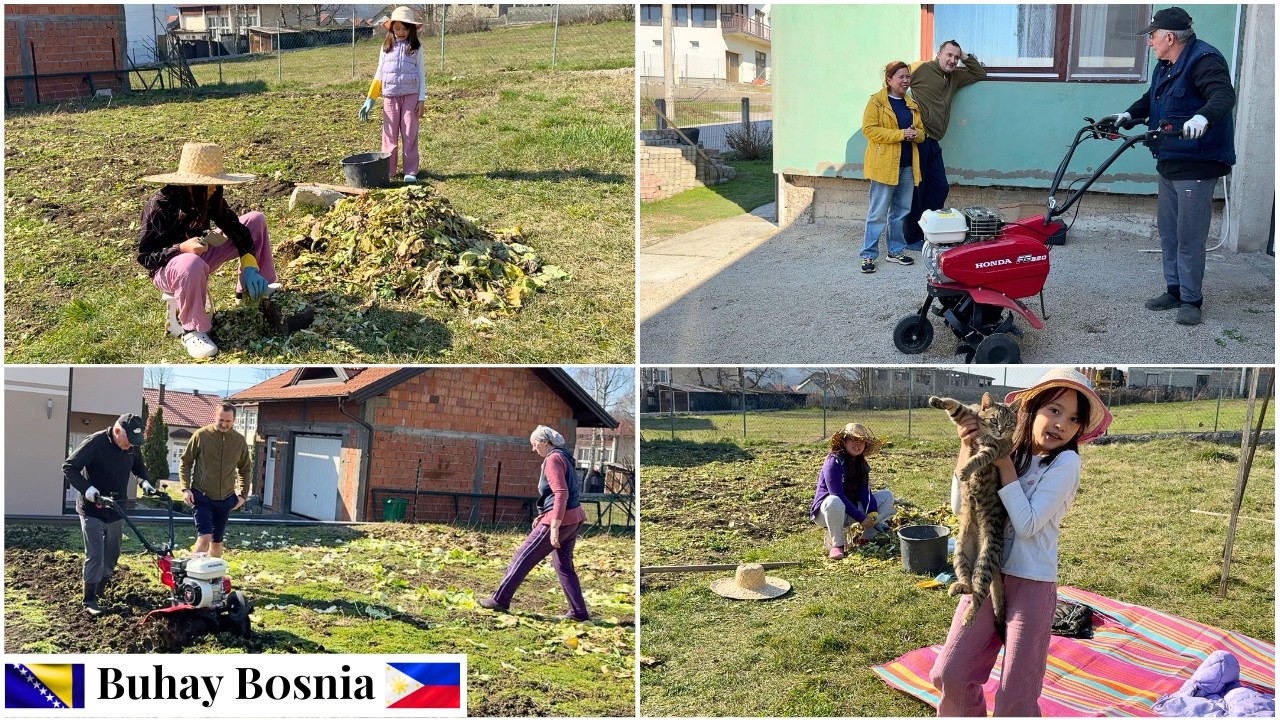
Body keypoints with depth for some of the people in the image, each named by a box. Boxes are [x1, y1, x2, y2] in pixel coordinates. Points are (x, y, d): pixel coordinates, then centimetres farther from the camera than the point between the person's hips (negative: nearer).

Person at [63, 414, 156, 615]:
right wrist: (87, 488, -31)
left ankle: (101, 590, 28)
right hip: (92, 510, -6)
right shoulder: (95, 442, -21)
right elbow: (69, 467, -20)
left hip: (116, 510, 6)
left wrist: (145, 482, -3)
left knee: (112, 554, 12)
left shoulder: (133, 447, -3)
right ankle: (89, 599, 2)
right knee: (95, 555, -8)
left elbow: (138, 467, 17)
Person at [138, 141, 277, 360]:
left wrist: (249, 267, -21)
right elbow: (144, 256, -24)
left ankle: (252, 290, 10)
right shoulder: (160, 206, -27)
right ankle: (192, 329, -22)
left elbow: (235, 227, -6)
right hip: (167, 268, -7)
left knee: (256, 220, 0)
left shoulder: (210, 198, -9)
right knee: (192, 265, -46)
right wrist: (183, 248, -40)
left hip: (200, 256, 7)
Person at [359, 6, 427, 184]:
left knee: (410, 134, -1)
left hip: (410, 95, -2)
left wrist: (422, 100, -4)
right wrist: (370, 99, 5)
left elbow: (421, 74, 3)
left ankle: (410, 172, 3)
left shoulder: (416, 48, 3)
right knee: (389, 135, 3)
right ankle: (388, 171, 8)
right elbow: (379, 74, 11)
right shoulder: (387, 47, 8)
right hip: (390, 96, 2)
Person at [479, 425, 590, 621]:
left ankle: (500, 599, 8)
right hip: (573, 518, 9)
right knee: (564, 566, 13)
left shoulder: (553, 459, -13)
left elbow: (561, 494, -22)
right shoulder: (563, 457, 16)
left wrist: (554, 527, -24)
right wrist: (544, 516, 22)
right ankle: (579, 612, 10)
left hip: (561, 519, -9)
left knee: (523, 557, 0)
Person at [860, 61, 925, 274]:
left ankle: (895, 250, 22)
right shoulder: (877, 102, -5)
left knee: (901, 211, 11)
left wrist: (915, 134, -7)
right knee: (878, 212, -5)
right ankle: (868, 255, -1)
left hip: (907, 165, 6)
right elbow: (869, 129, -14)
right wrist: (900, 134, -19)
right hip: (884, 164, -6)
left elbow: (921, 132, 18)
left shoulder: (912, 105, 15)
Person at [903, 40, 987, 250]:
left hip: (933, 142, 8)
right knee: (916, 190, -2)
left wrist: (966, 57, 13)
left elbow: (980, 74, 30)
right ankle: (912, 238, 6)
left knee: (940, 188, 8)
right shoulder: (921, 69, -5)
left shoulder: (954, 77, 19)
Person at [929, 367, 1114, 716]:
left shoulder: (1066, 462, -11)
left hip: (1031, 583, -4)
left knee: (1015, 697, 2)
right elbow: (961, 505, 0)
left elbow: (1027, 524, -17)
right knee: (949, 675, 5)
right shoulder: (1011, 453, 3)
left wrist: (1004, 463, -16)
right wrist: (967, 448, -12)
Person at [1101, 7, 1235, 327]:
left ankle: (1191, 300, 3)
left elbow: (1224, 95, -33)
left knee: (1189, 237, -6)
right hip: (1168, 164, 10)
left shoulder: (1204, 60, -17)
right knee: (1168, 232, 15)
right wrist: (1128, 115, 9)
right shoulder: (1165, 66, 13)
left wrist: (1203, 117, -52)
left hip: (1197, 166, -10)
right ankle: (1174, 290, 25)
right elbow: (1150, 99, 27)